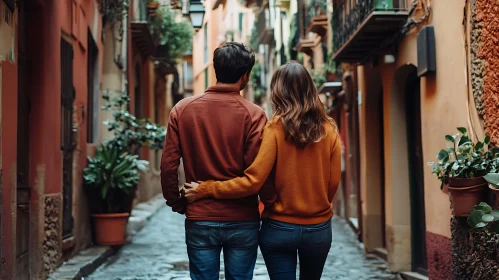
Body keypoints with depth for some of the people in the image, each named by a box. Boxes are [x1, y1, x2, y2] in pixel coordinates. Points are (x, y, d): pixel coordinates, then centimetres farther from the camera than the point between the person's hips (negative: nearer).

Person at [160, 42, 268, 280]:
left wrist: (177, 204, 10)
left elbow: (168, 165, -3)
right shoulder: (253, 114, -10)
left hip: (199, 220, 2)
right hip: (243, 222, -1)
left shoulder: (182, 109, -2)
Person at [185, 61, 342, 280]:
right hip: (318, 229, 3)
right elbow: (333, 182, 1)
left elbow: (252, 181, -18)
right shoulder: (328, 130, -5)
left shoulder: (275, 128, -13)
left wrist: (206, 189, -9)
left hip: (279, 228, -3)